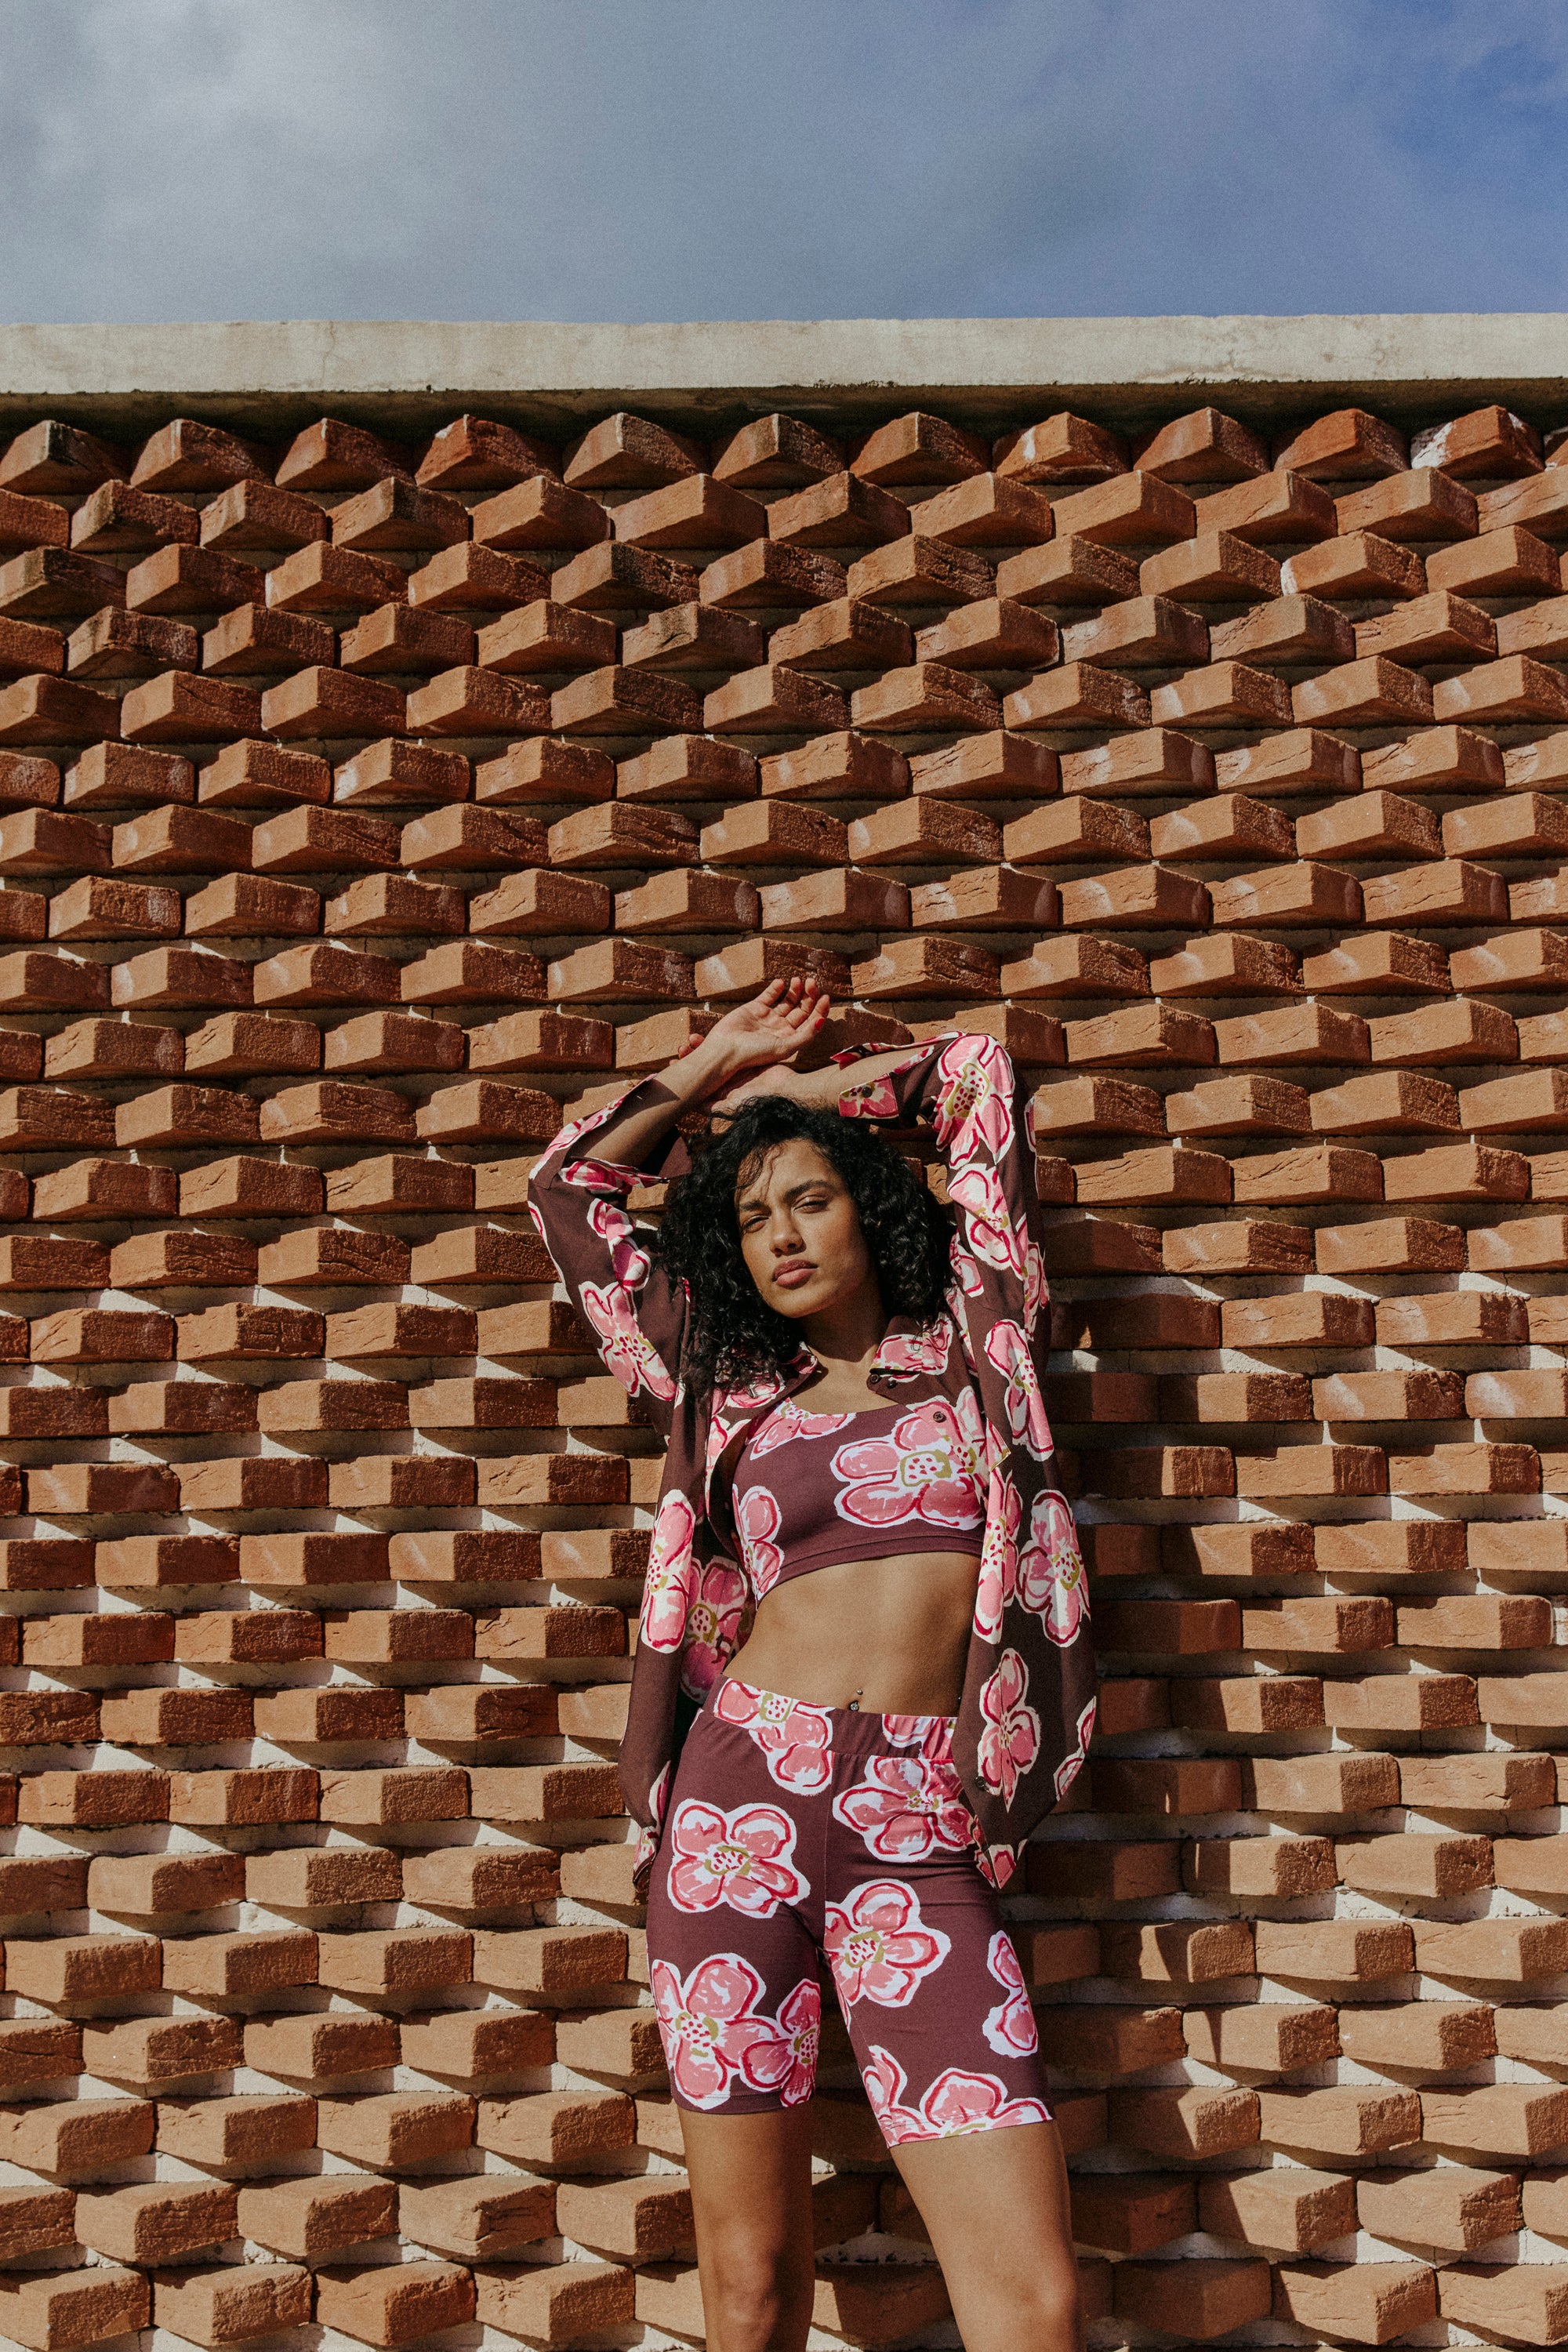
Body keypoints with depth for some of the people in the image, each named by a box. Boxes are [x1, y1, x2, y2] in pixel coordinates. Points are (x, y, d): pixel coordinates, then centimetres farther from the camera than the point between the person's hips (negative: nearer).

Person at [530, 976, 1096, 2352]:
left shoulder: (972, 1339, 14)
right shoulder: (727, 1387, 15)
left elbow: (981, 1076, 21)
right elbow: (568, 1187, 24)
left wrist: (805, 1090, 28)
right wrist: (714, 1067, 30)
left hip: (922, 1838, -1)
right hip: (745, 1797, 1)